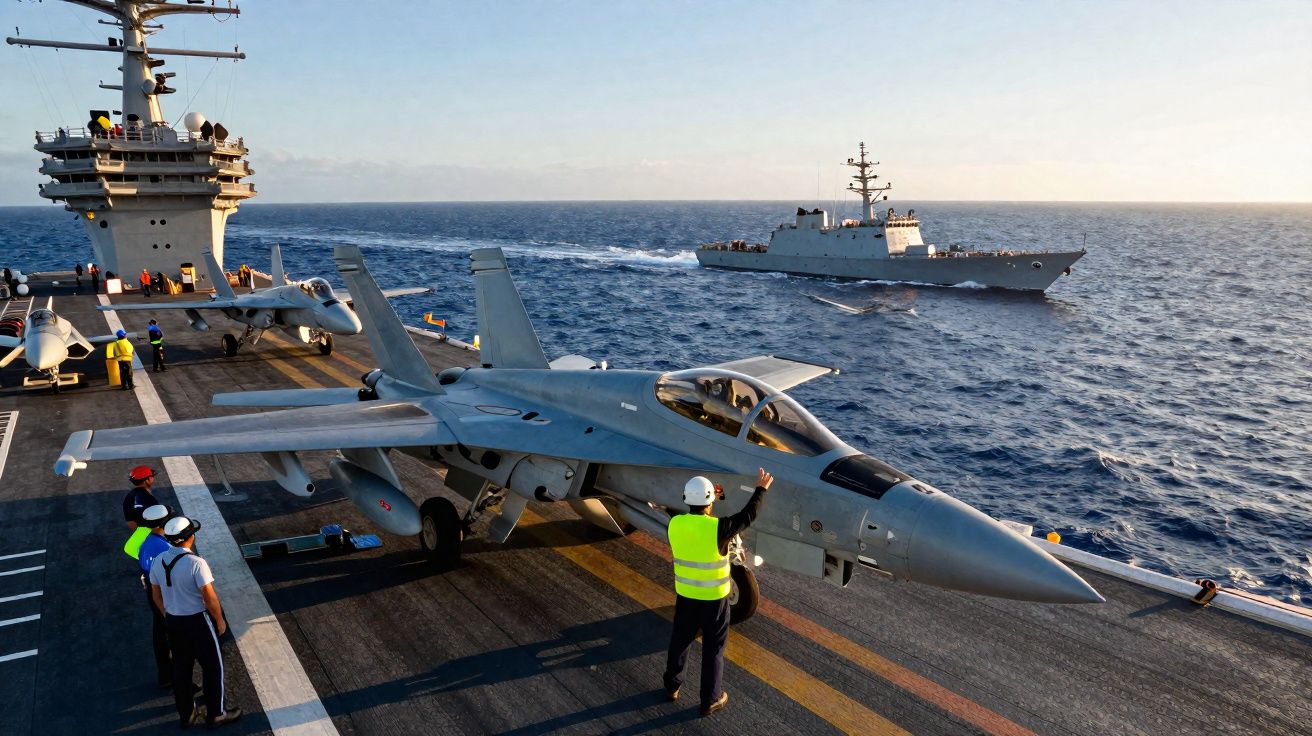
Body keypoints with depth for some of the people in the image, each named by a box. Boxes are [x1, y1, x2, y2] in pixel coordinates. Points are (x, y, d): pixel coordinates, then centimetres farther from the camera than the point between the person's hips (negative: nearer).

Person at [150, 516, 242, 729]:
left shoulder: (158, 561, -4)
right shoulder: (196, 563, -25)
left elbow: (156, 595, 8)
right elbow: (209, 597, -21)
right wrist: (220, 620, -6)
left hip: (172, 621, 7)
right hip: (197, 621, -6)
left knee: (181, 667, 20)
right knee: (213, 666, 10)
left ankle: (186, 713, 34)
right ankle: (216, 714, 20)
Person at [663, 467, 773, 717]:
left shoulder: (675, 524, -12)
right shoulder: (717, 528, -25)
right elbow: (747, 516, -10)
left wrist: (706, 499, 22)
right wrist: (761, 489, 4)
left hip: (685, 595, 4)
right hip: (714, 598, -4)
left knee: (680, 641, 23)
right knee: (713, 649, 13)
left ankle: (672, 686, 40)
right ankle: (710, 700, 24)